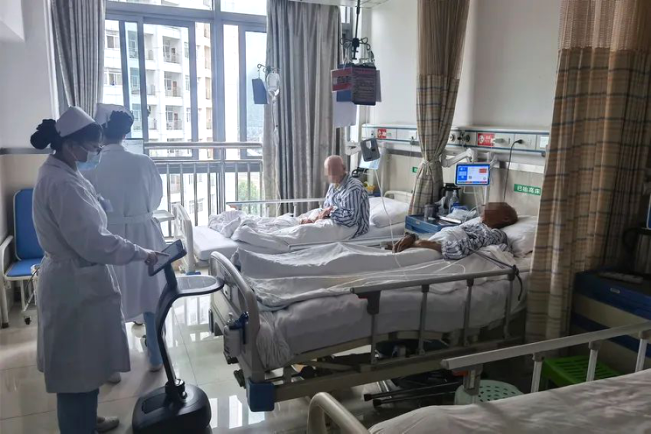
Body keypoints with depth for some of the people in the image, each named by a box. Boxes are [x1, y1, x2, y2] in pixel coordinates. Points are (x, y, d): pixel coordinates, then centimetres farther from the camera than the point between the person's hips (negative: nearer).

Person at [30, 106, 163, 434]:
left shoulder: (60, 174, 8)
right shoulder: (61, 183, -24)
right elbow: (92, 242, -27)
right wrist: (141, 253, -19)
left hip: (76, 278, 10)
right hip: (75, 284, -10)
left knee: (84, 360, 23)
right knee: (78, 364, 5)